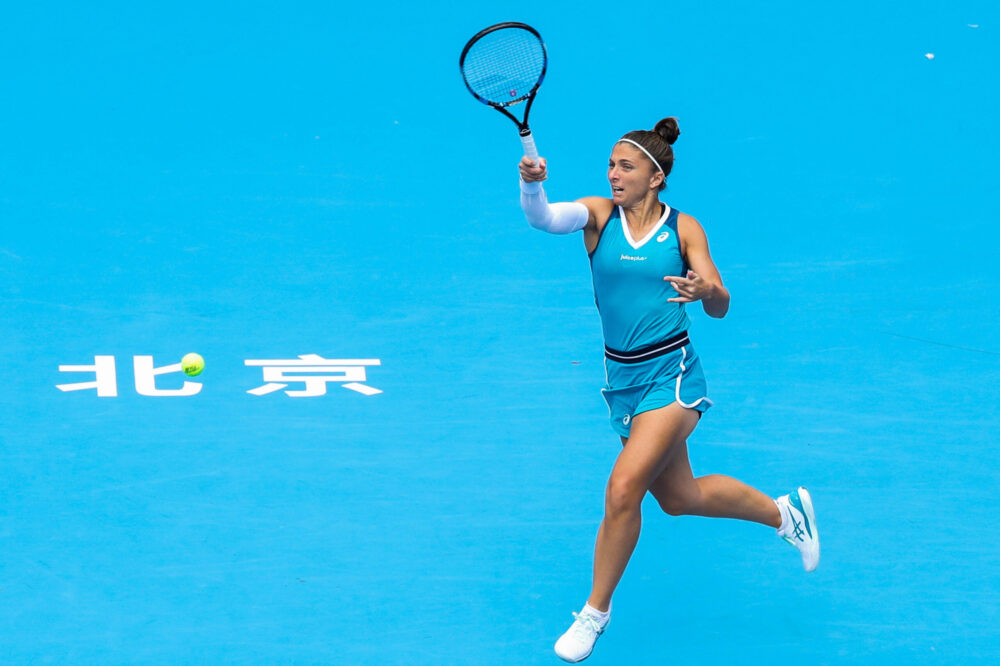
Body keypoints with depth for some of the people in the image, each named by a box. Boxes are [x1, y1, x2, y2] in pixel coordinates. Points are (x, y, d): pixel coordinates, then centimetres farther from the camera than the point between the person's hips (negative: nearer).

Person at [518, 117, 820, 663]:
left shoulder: (683, 228, -4)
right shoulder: (597, 214, -1)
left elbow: (720, 307, -5)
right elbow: (542, 218, -21)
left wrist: (704, 290, -28)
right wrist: (532, 184, -42)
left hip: (670, 374, -4)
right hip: (623, 378, 4)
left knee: (622, 490, -17)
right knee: (679, 498, 17)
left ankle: (595, 612, 5)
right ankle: (784, 512, 42)